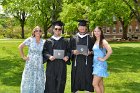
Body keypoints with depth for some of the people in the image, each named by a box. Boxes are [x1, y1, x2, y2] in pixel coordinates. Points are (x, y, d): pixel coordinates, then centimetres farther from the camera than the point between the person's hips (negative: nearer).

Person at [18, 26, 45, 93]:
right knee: (29, 81, 5)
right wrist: (23, 57, -1)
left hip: (39, 65, 2)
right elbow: (20, 47, 1)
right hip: (30, 64, -2)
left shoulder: (43, 42, 1)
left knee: (39, 82, 6)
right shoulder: (30, 40, -6)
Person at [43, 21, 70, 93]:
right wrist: (49, 56, -16)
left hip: (62, 66, 1)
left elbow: (68, 51, 9)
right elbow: (44, 52, 2)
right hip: (51, 66, -1)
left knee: (60, 84, 4)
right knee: (50, 84, 0)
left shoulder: (65, 41, 11)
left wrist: (67, 56, -12)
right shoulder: (48, 41, 7)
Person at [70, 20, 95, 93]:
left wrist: (89, 52, -13)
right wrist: (73, 52, -10)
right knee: (76, 79, 2)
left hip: (87, 62, -1)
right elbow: (70, 49, 10)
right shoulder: (73, 38, 9)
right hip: (77, 62, 1)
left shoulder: (90, 38, 7)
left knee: (87, 79, 0)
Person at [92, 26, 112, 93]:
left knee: (95, 84, -10)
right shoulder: (95, 41, 11)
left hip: (101, 65, -8)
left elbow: (110, 51, -25)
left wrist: (104, 59, -17)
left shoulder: (103, 41, -12)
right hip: (95, 64, 8)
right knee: (100, 84, 13)